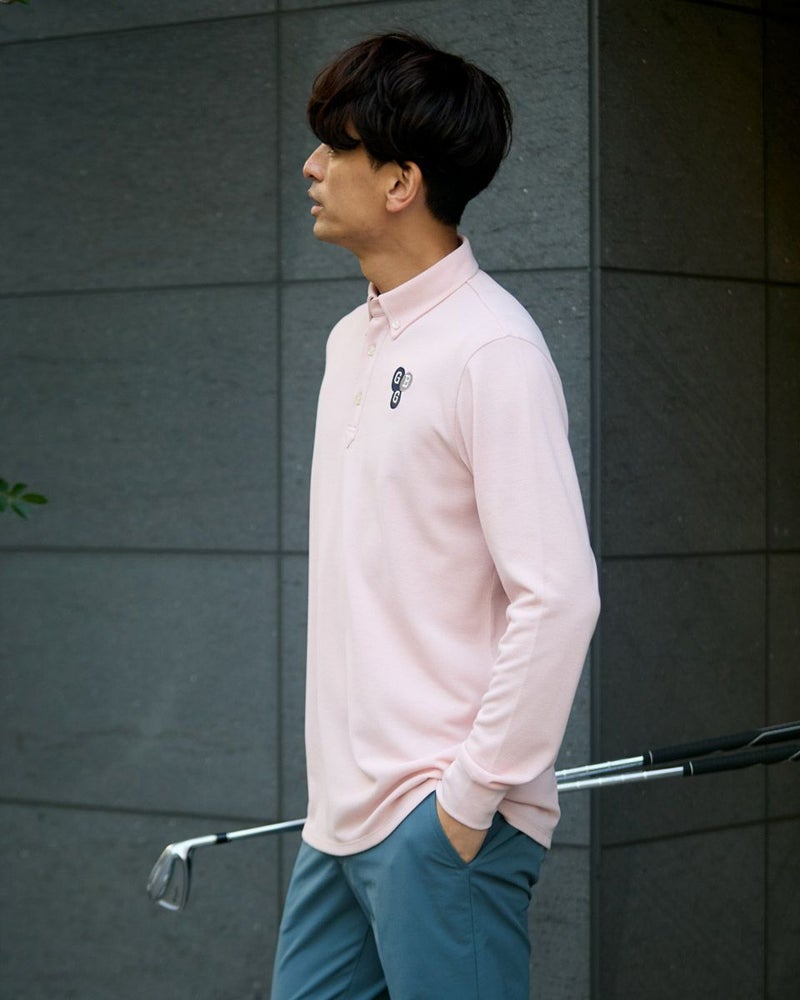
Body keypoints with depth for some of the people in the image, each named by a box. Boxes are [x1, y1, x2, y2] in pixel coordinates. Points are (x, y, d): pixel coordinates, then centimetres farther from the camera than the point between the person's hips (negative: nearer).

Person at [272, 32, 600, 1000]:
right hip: (342, 813, 9)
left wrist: (473, 794, -17)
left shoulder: (492, 348, -14)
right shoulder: (352, 341, 14)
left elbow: (558, 595, -19)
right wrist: (338, 781, 16)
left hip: (439, 821, -9)